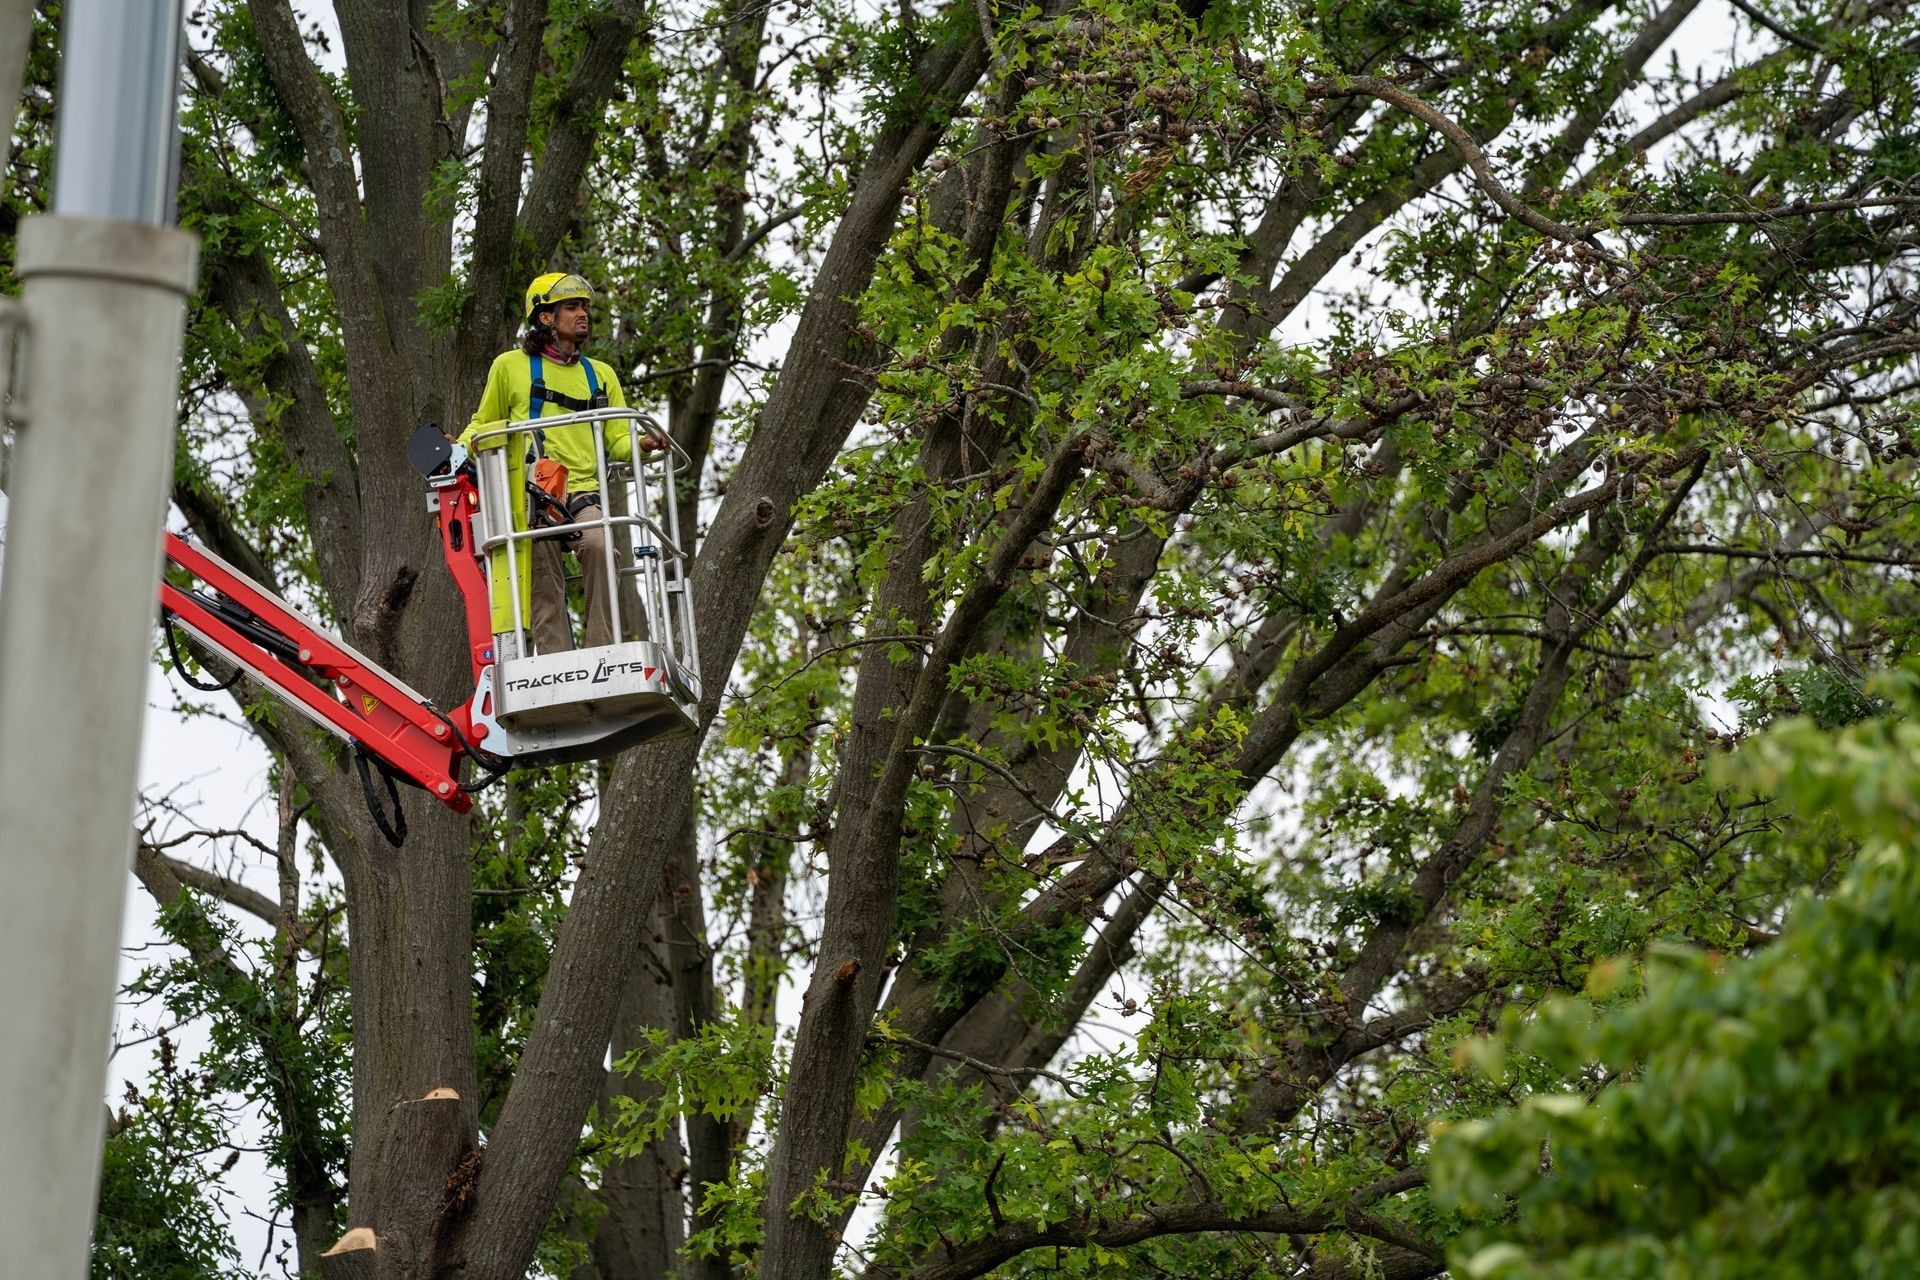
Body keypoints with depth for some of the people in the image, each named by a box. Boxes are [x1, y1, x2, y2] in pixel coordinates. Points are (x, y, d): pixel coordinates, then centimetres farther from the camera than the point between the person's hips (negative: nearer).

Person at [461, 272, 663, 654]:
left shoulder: (601, 375, 24)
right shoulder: (511, 366, 15)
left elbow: (616, 442, 19)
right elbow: (483, 424, 24)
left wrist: (640, 445, -4)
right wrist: (460, 449, 3)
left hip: (585, 491, 1)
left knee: (600, 545, -29)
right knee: (546, 587, -11)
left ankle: (602, 651, -27)